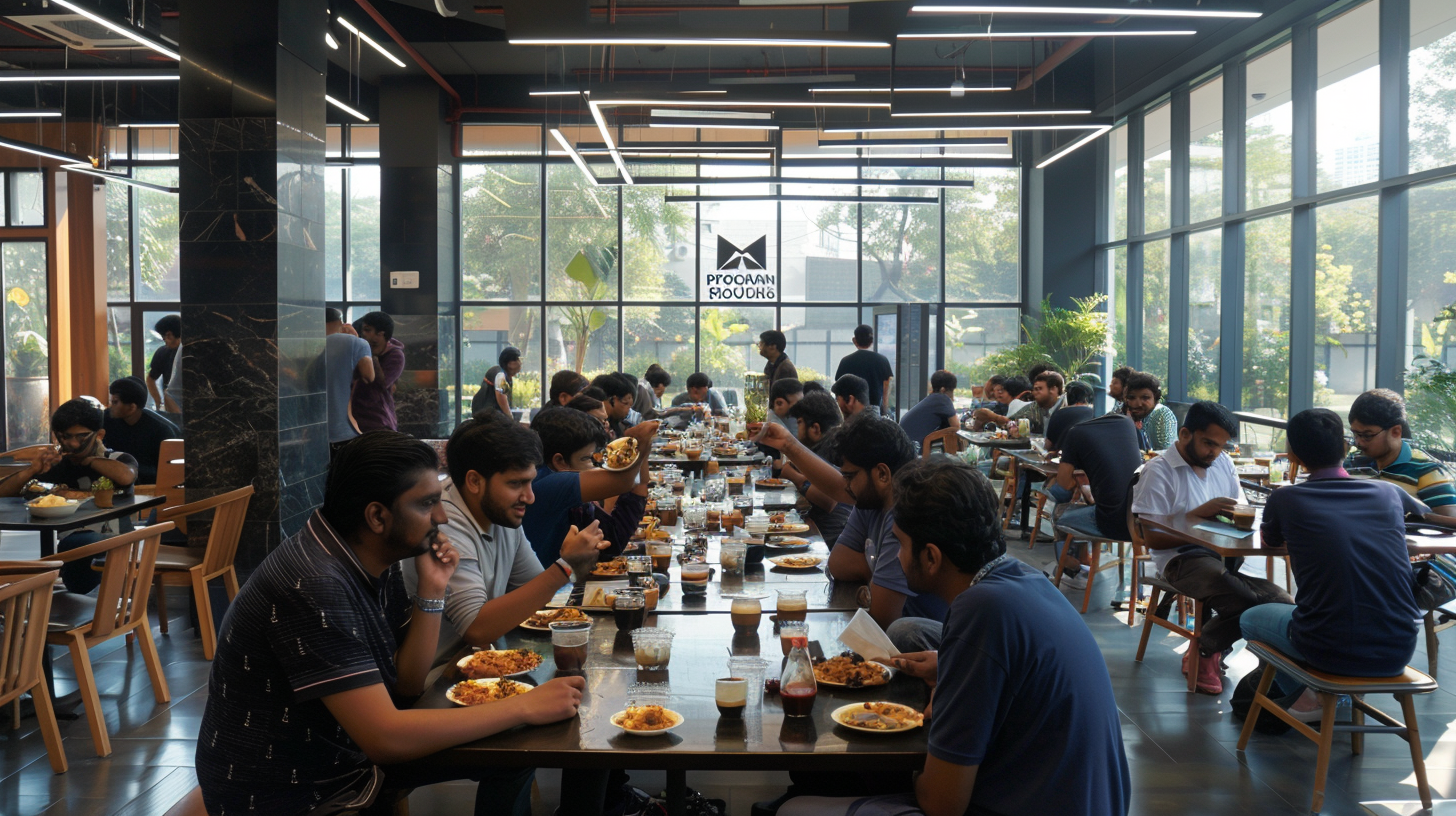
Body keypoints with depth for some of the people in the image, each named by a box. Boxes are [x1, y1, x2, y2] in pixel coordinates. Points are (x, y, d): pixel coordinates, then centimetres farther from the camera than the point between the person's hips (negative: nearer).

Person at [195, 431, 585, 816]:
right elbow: (385, 738, -32)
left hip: (353, 752, 9)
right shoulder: (313, 584, -29)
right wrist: (524, 707, -26)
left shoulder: (378, 562, -2)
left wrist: (432, 591, -11)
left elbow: (405, 684, 3)